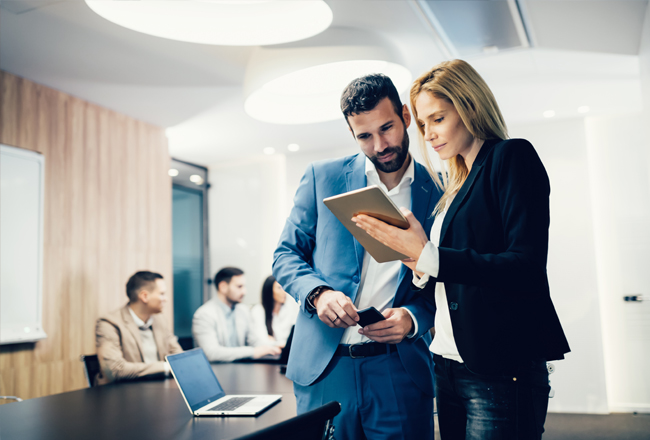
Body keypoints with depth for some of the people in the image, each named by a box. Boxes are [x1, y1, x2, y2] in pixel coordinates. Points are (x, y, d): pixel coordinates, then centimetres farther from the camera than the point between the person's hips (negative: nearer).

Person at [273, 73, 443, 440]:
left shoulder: (438, 193, 2)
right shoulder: (322, 177, 3)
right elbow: (286, 255, 6)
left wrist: (413, 318, -13)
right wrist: (317, 293, -13)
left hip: (400, 368, 0)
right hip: (324, 364, 1)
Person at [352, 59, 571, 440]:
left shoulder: (512, 157, -6)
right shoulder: (457, 183, 16)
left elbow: (527, 268, -18)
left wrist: (429, 257, -19)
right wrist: (421, 270, -1)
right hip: (450, 366, 8)